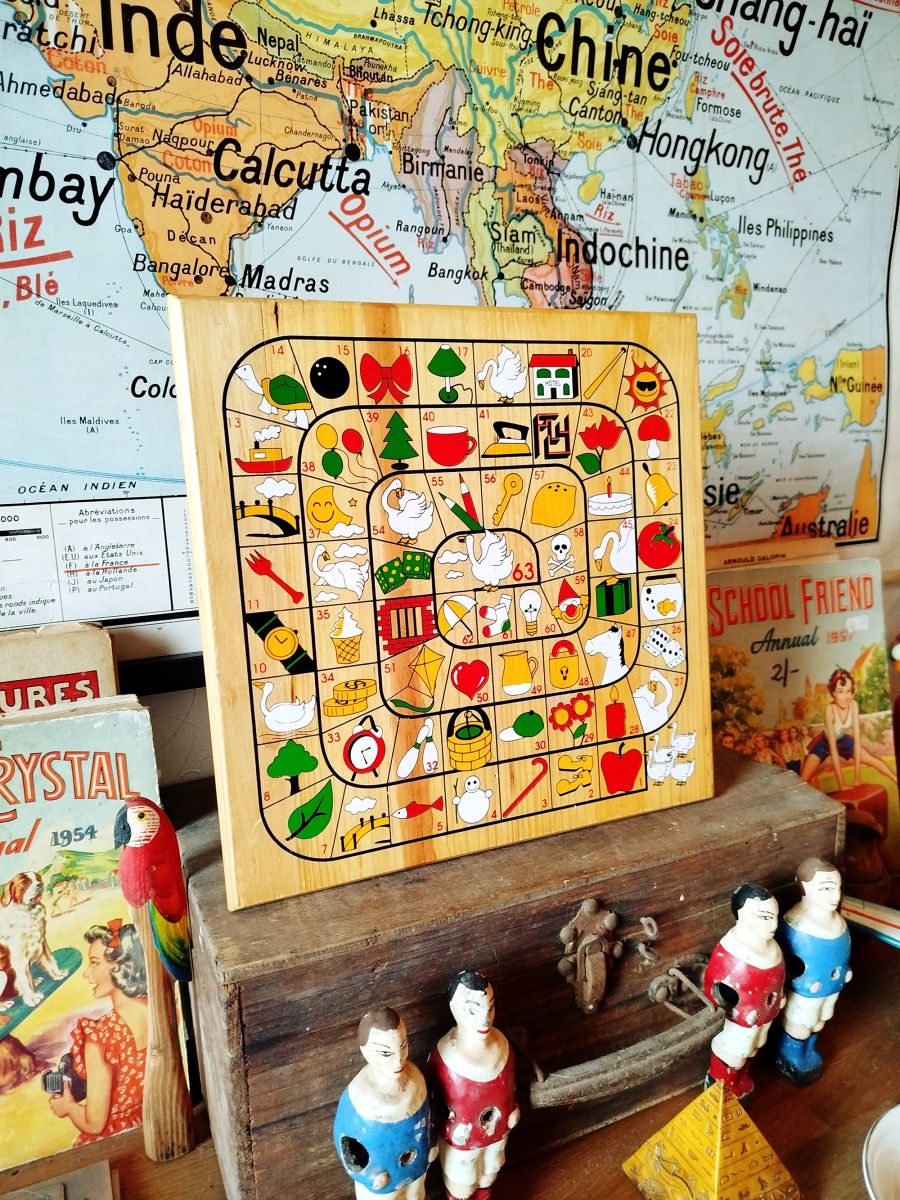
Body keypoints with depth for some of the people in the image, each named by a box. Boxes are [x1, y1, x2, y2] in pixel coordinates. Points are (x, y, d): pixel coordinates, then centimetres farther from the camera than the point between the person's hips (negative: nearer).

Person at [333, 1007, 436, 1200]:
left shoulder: (413, 1074, -25)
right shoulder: (357, 1096, -37)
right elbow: (343, 1138, -19)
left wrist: (431, 1143, 6)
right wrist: (367, 1173, -14)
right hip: (381, 1178, -4)